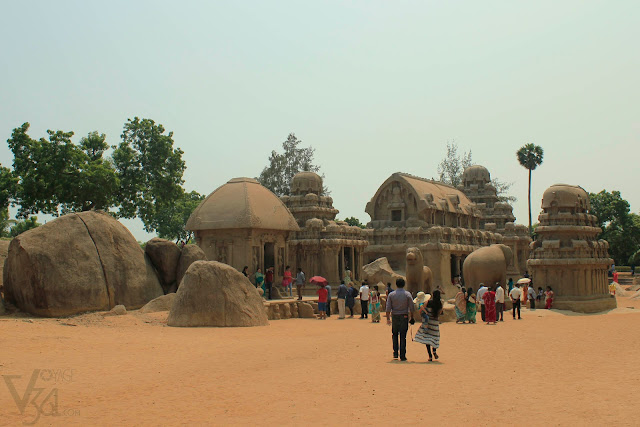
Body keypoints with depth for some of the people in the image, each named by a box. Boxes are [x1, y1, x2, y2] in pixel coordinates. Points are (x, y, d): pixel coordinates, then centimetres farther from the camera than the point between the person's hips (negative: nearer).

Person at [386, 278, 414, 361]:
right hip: (404, 317, -1)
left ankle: (395, 353, 7)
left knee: (395, 335, 16)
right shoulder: (408, 294, -3)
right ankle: (402, 356, 3)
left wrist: (388, 318, 1)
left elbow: (388, 308, -3)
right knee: (403, 336, 3)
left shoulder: (391, 294, -1)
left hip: (395, 317, 1)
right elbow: (411, 308, -3)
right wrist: (412, 318, 5)